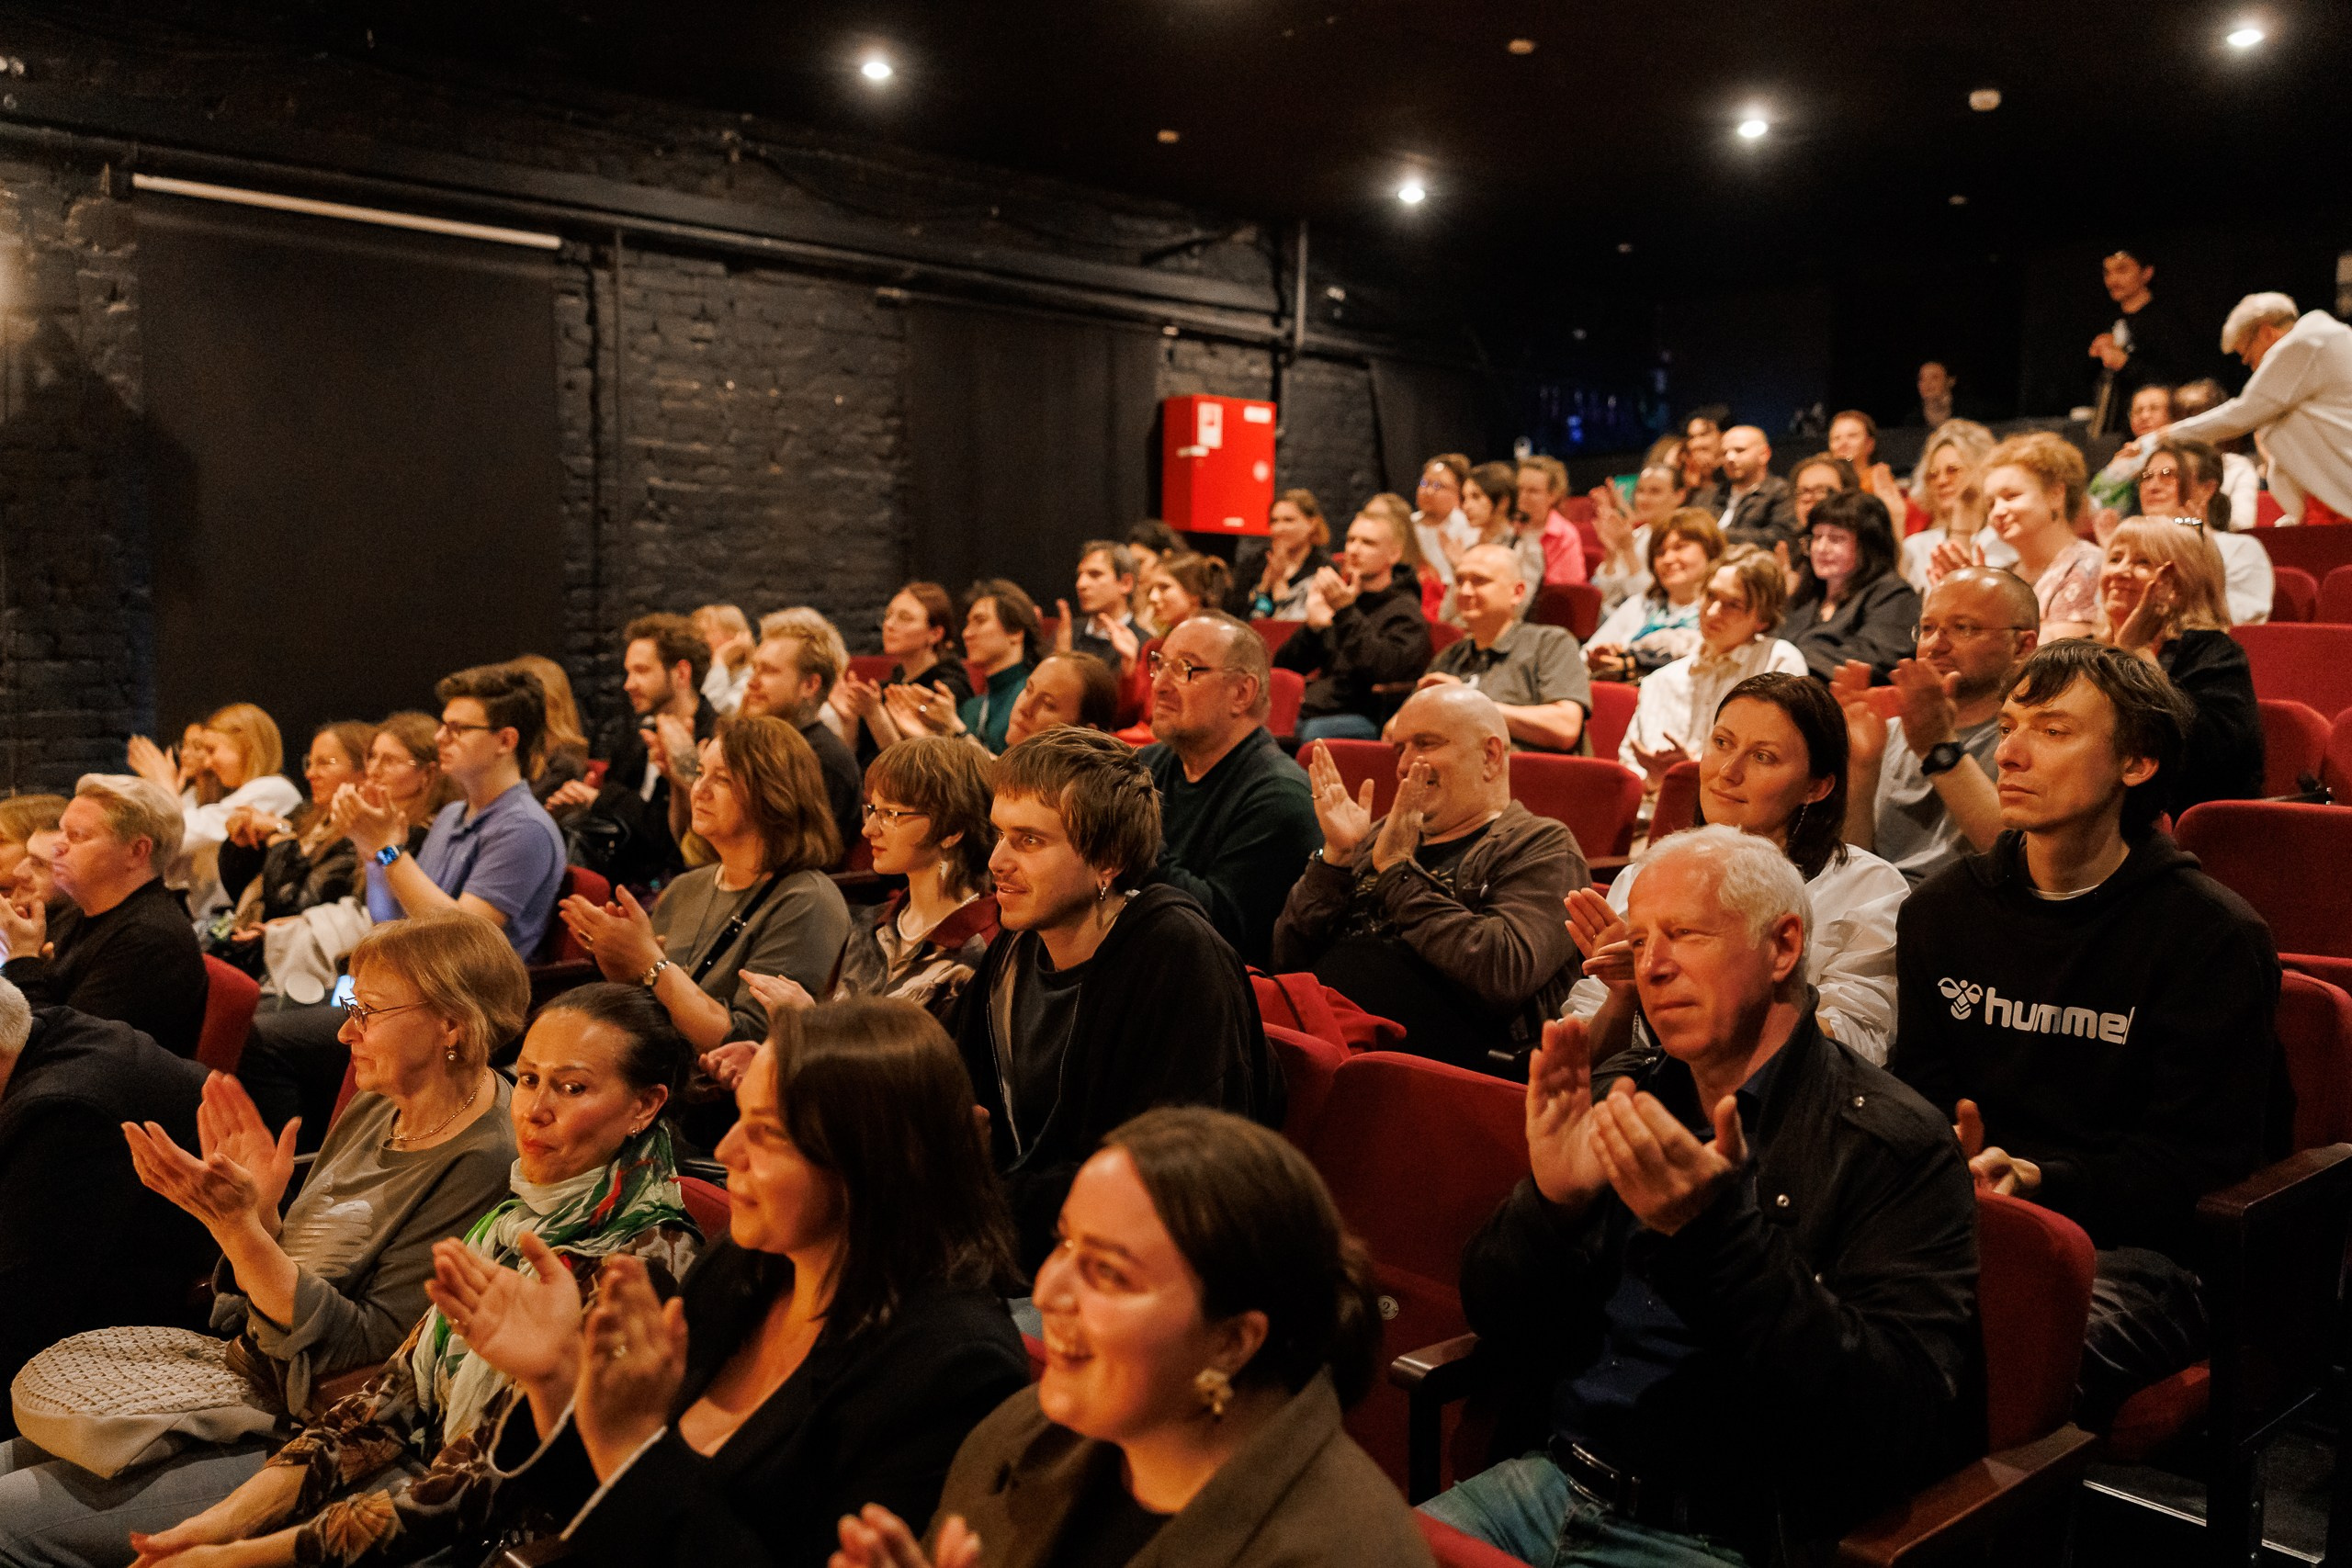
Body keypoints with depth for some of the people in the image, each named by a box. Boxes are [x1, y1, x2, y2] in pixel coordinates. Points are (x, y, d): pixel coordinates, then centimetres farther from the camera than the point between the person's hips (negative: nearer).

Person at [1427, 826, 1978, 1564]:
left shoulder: (1896, 1145, -10)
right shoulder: (1618, 1094, 4)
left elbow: (1904, 1434, -20)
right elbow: (1498, 1332, 6)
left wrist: (1720, 1231, -28)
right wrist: (1548, 1201, -14)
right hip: (1559, 1476, 5)